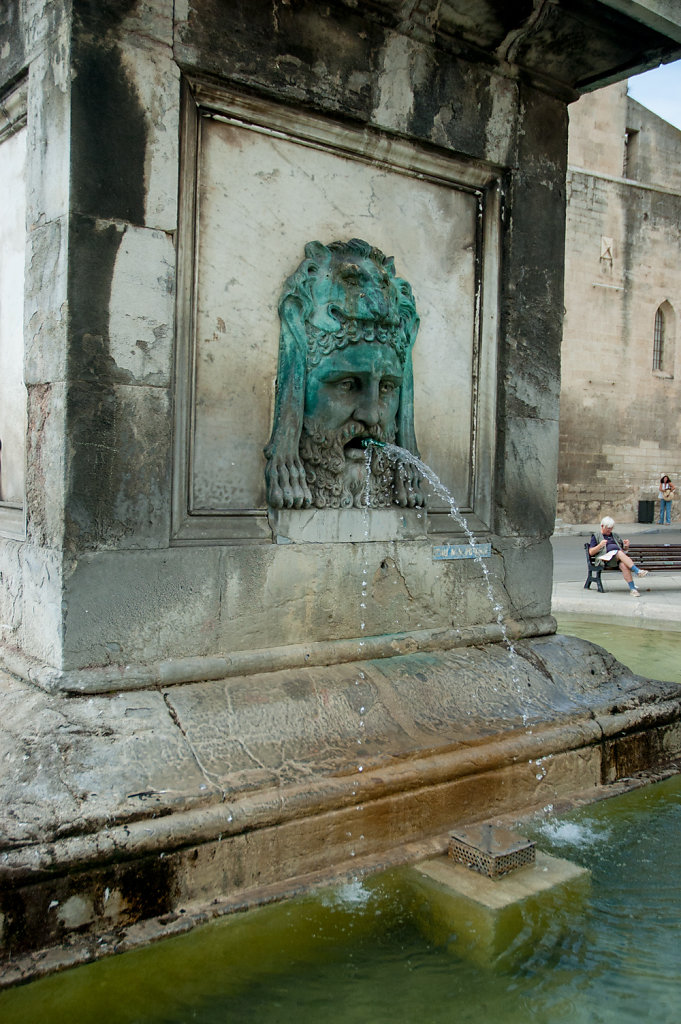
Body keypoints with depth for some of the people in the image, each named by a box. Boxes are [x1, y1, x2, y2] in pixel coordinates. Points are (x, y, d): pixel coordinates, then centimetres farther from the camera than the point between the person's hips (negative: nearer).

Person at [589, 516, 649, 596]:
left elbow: (624, 549, 33)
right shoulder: (596, 536, 18)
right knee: (620, 553, -36)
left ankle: (632, 589, -43)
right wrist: (600, 545, -12)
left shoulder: (615, 536, 32)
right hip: (607, 556, -4)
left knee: (623, 565, -33)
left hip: (620, 554, 4)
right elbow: (591, 552, 6)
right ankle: (637, 571, -45)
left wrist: (626, 546, 8)